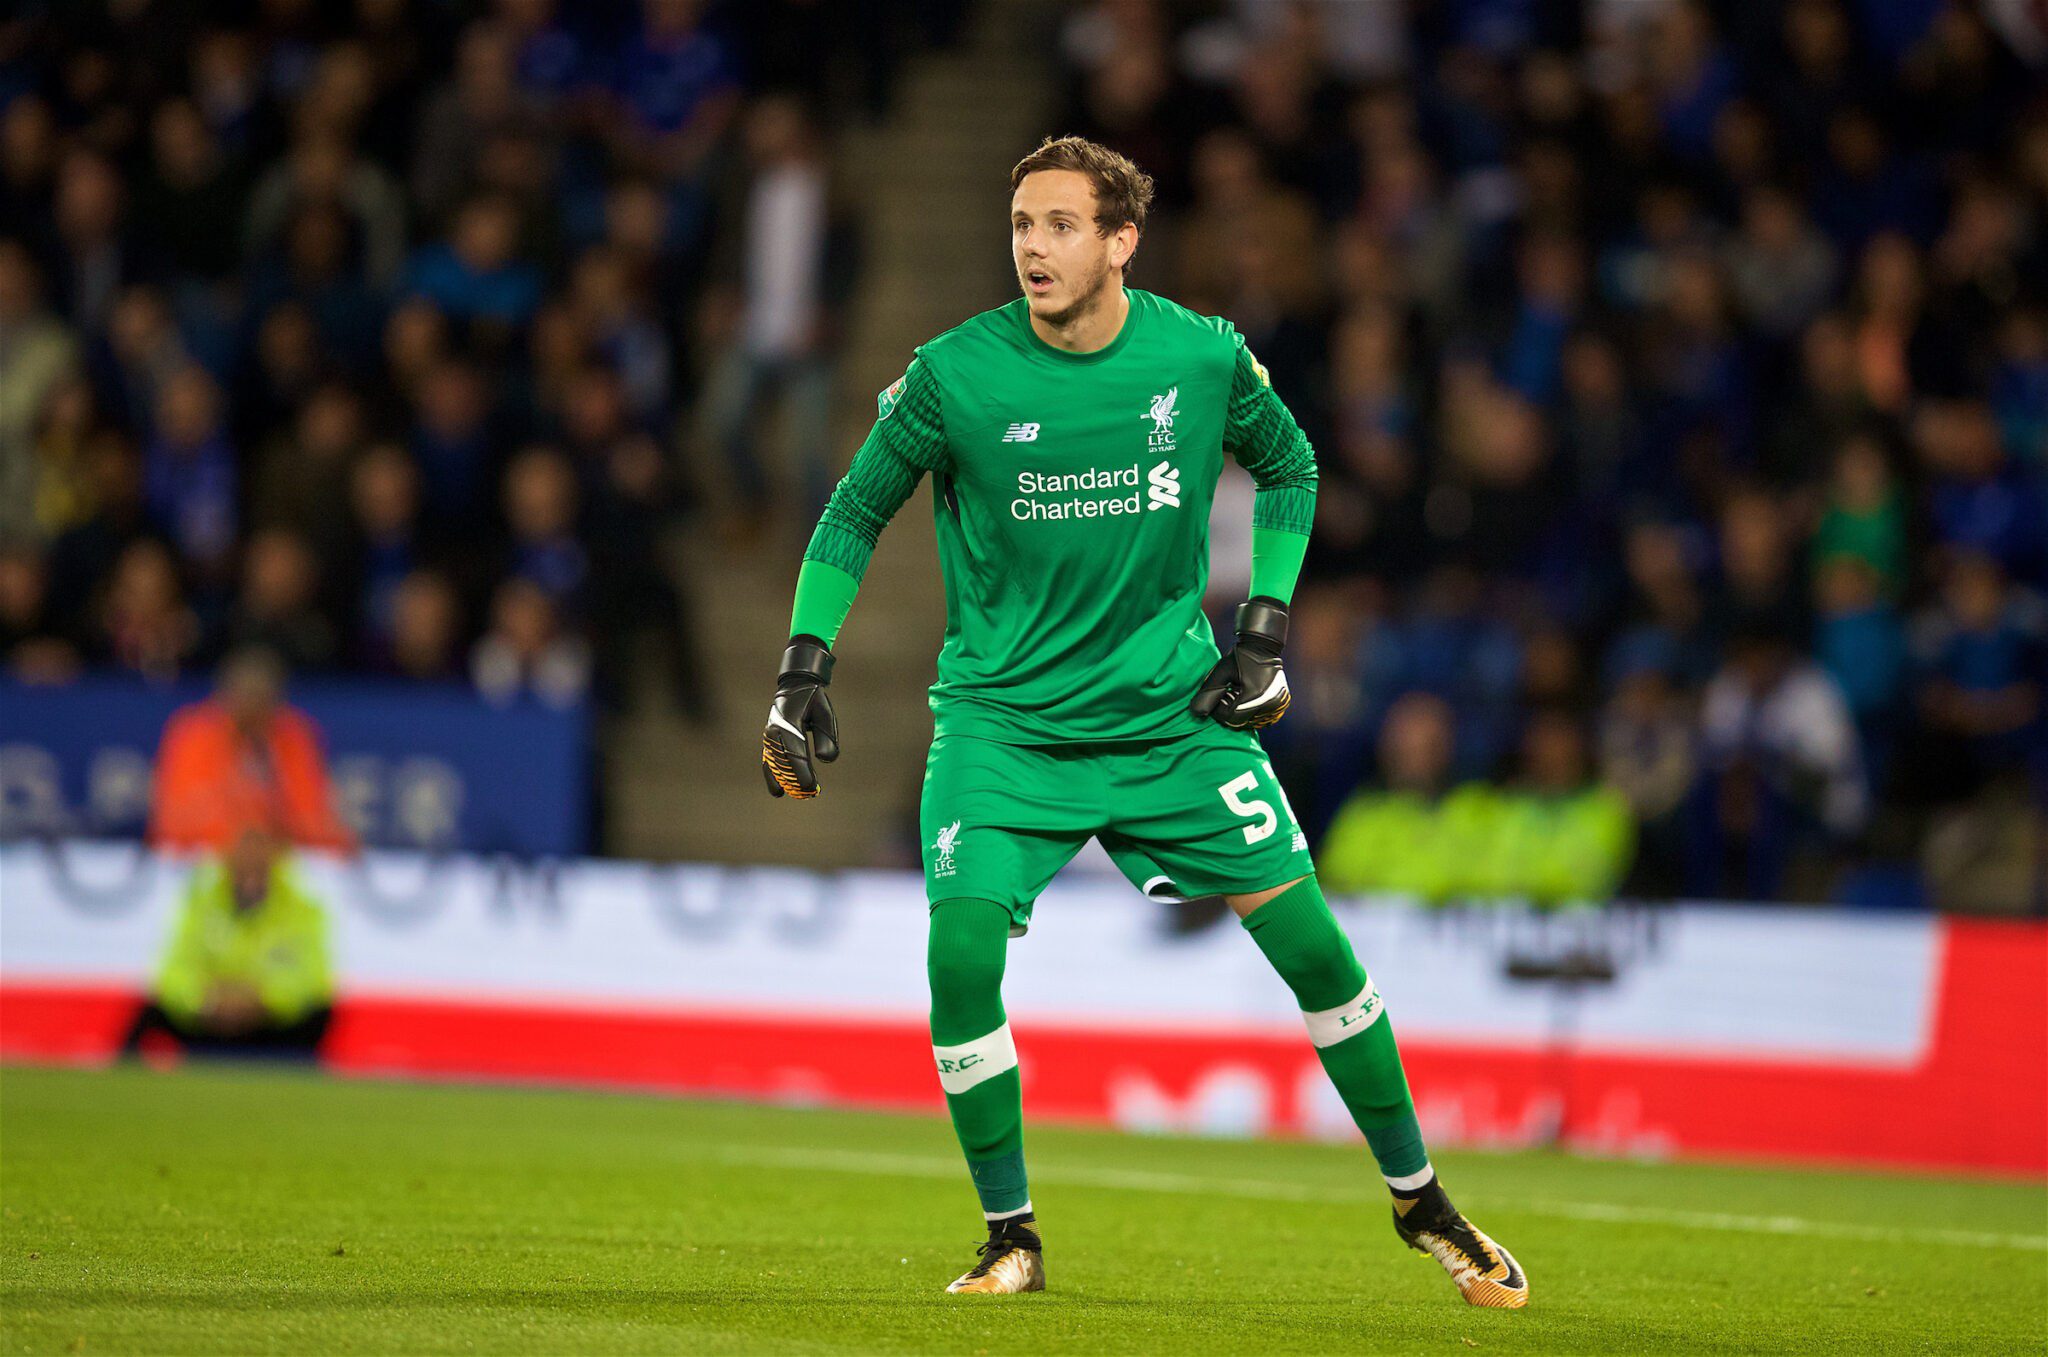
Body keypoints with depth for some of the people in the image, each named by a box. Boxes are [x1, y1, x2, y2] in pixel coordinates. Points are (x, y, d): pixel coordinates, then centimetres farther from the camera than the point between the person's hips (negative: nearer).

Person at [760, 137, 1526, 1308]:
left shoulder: (1205, 358, -8)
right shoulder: (955, 375, -12)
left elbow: (1290, 468, 12)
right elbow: (856, 512, 3)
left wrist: (1263, 630, 4)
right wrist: (805, 667, -3)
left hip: (1172, 708, 1)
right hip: (1004, 716, -1)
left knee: (1312, 943, -3)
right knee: (962, 951, -19)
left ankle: (1421, 1204, 16)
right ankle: (1013, 1240, -1)